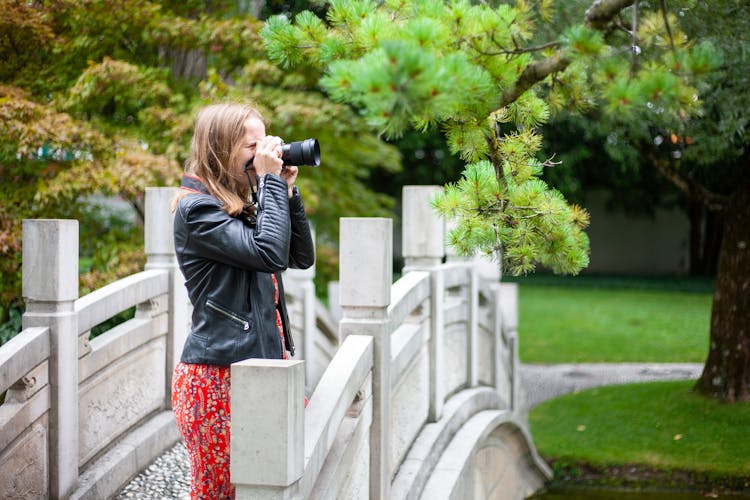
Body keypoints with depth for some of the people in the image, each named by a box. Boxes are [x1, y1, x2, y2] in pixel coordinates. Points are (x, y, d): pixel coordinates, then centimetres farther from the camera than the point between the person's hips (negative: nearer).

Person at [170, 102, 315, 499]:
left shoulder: (245, 203, 15)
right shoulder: (197, 209, -11)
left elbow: (301, 256, 16)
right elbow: (270, 253, -22)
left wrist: (288, 191, 6)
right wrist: (272, 182, -13)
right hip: (218, 375, -8)